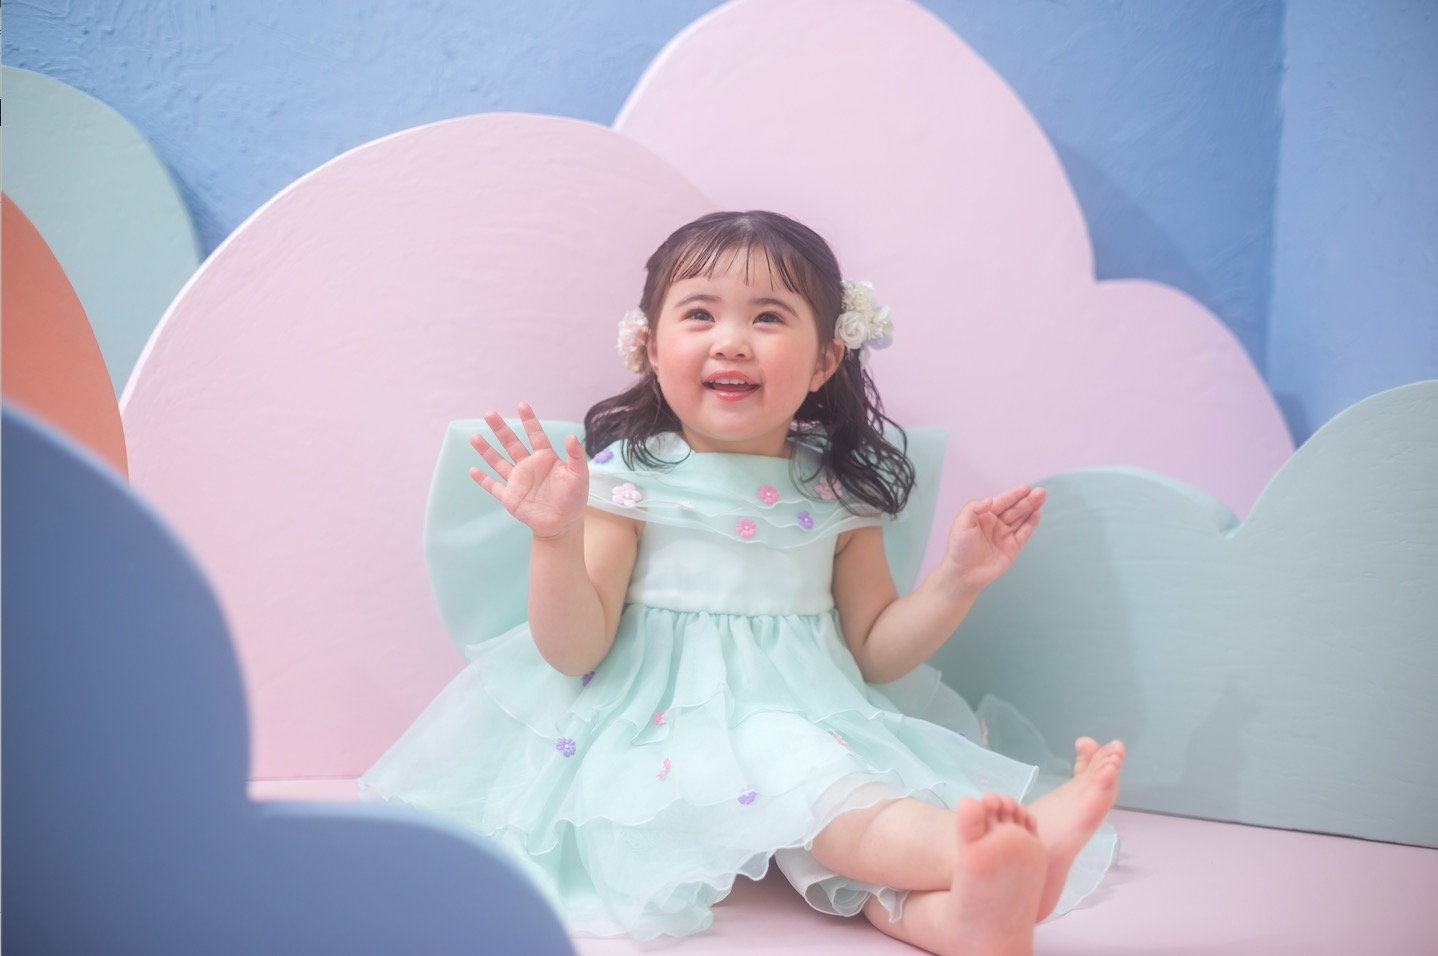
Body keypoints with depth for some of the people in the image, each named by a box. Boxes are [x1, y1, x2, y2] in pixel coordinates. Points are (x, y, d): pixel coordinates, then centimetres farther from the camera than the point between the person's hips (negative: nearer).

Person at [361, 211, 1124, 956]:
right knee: (793, 773, -34)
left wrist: (956, 581, -2)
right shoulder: (629, 479, -2)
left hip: (812, 720, 4)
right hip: (672, 731, -4)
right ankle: (1005, 839, -51)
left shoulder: (839, 492, 8)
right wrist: (556, 538, -22)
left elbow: (875, 651, 13)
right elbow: (574, 651, -6)